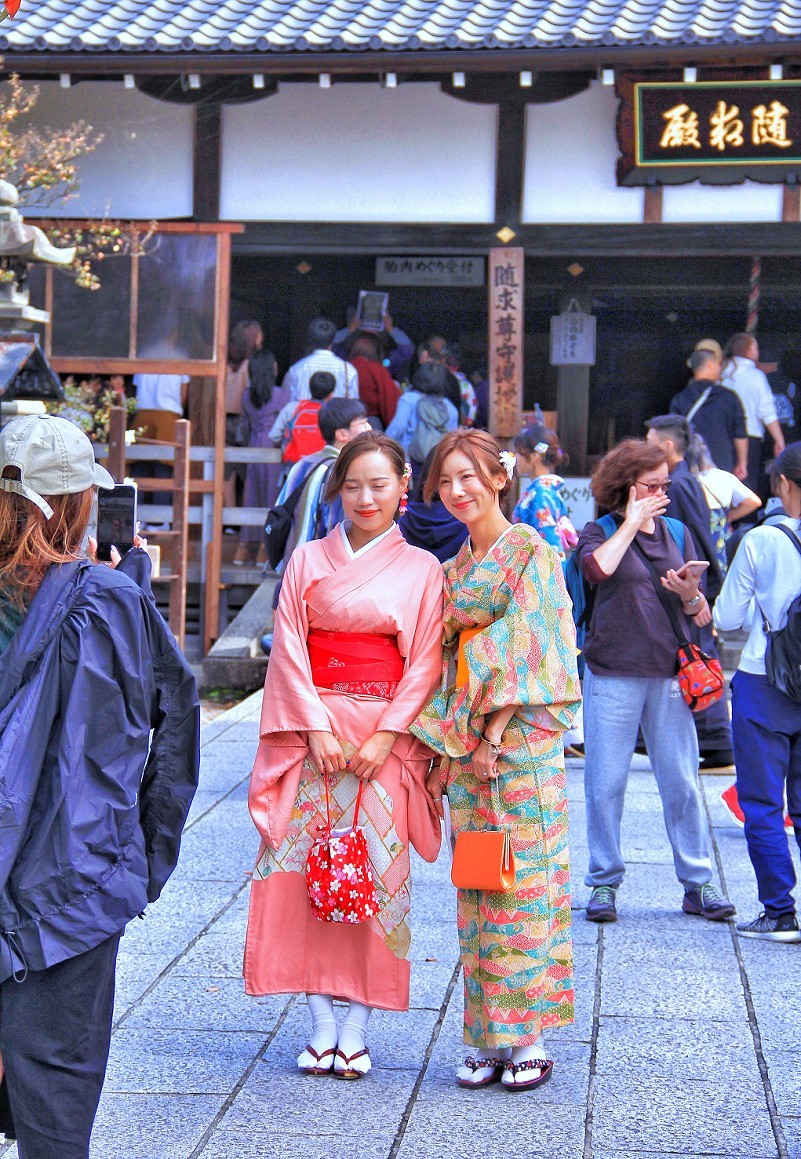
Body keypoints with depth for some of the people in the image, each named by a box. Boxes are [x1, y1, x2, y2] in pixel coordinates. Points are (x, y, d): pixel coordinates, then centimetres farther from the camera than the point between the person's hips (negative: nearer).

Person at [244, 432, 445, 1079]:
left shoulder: (422, 570, 6)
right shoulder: (308, 562, 9)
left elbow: (426, 664, 0)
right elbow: (290, 650, 3)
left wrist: (385, 736, -11)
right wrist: (318, 730, -9)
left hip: (386, 736, -1)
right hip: (314, 728, 1)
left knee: (373, 875, -4)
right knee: (308, 869, -3)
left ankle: (356, 1029, 3)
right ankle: (322, 1026, 5)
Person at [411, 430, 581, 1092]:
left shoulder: (531, 553, -5)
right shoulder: (454, 570, 15)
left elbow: (531, 652, -11)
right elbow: (447, 663, 15)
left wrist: (494, 737, -15)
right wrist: (448, 752, 6)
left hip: (522, 741, -6)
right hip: (467, 746, 6)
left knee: (524, 884, -3)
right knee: (476, 890, 6)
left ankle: (530, 1040, 4)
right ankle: (489, 1039, 12)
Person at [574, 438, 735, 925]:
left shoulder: (677, 533, 14)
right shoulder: (601, 532, 5)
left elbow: (703, 615, 12)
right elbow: (597, 569, -21)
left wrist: (690, 596, -10)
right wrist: (632, 523, -11)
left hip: (669, 674, 3)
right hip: (612, 674, -3)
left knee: (683, 781, 2)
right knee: (606, 783, 0)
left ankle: (698, 884, 10)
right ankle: (605, 882, 11)